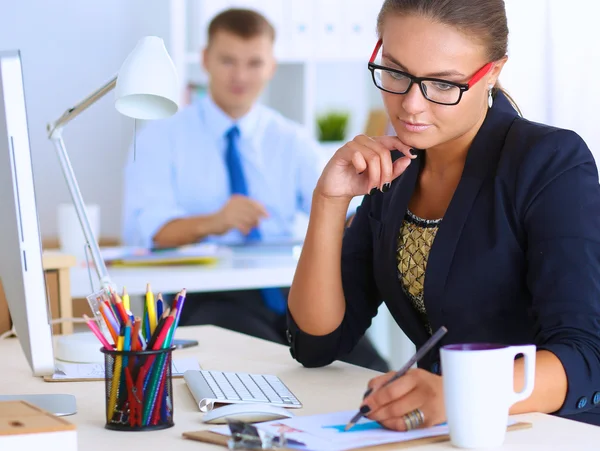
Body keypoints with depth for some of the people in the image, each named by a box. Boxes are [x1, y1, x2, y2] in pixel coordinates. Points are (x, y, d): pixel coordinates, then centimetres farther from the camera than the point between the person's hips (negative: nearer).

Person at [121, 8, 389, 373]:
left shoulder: (294, 142, 16)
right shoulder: (160, 138, 6)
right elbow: (144, 228, -10)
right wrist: (212, 222, -31)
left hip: (286, 292, 3)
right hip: (205, 297, -3)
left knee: (367, 372, -23)